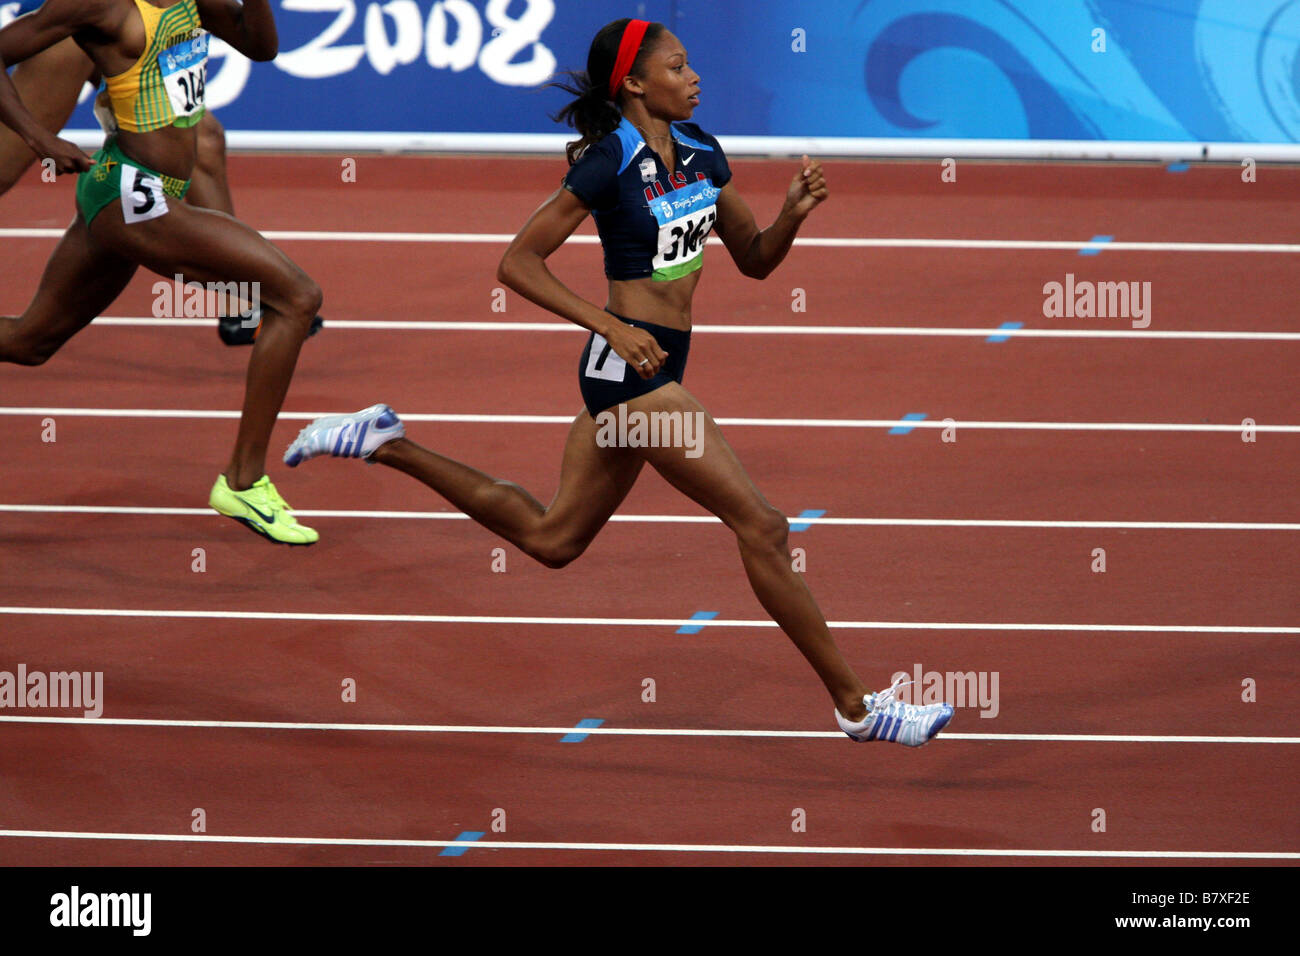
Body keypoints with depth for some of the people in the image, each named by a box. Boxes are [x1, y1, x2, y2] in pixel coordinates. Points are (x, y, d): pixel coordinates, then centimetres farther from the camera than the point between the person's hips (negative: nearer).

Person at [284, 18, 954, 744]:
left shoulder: (699, 153, 8)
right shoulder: (609, 165, -14)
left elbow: (756, 259, 15)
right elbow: (518, 262, -12)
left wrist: (794, 213, -6)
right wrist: (613, 328, -19)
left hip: (656, 367, 9)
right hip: (632, 365, -9)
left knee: (552, 538, 20)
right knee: (761, 526, -10)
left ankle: (387, 444, 25)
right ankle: (856, 706, -5)